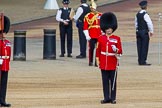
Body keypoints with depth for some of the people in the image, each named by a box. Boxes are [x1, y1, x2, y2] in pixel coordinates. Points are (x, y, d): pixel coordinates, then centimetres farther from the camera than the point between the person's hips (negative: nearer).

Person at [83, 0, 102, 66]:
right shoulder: (87, 16, -1)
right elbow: (85, 27, -3)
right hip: (91, 36, -2)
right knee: (91, 48, 0)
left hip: (99, 35, 2)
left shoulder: (100, 15, 8)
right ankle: (90, 62, 9)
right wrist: (87, 36, -9)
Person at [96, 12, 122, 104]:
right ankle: (107, 98, 11)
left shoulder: (117, 39, -1)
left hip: (113, 64, -2)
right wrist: (98, 61, 4)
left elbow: (120, 51, -1)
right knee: (105, 81, 5)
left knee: (113, 81, 2)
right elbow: (98, 51, 8)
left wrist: (116, 50, -23)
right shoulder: (101, 38, 4)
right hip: (104, 64, 2)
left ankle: (113, 98, 9)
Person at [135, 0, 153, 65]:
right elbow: (150, 23, -17)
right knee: (144, 47, -4)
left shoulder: (137, 14, 9)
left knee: (139, 47, 9)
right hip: (144, 32, -7)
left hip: (138, 32, 7)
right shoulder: (145, 14, -15)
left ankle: (140, 61, 13)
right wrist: (151, 31, -5)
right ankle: (143, 61, -5)